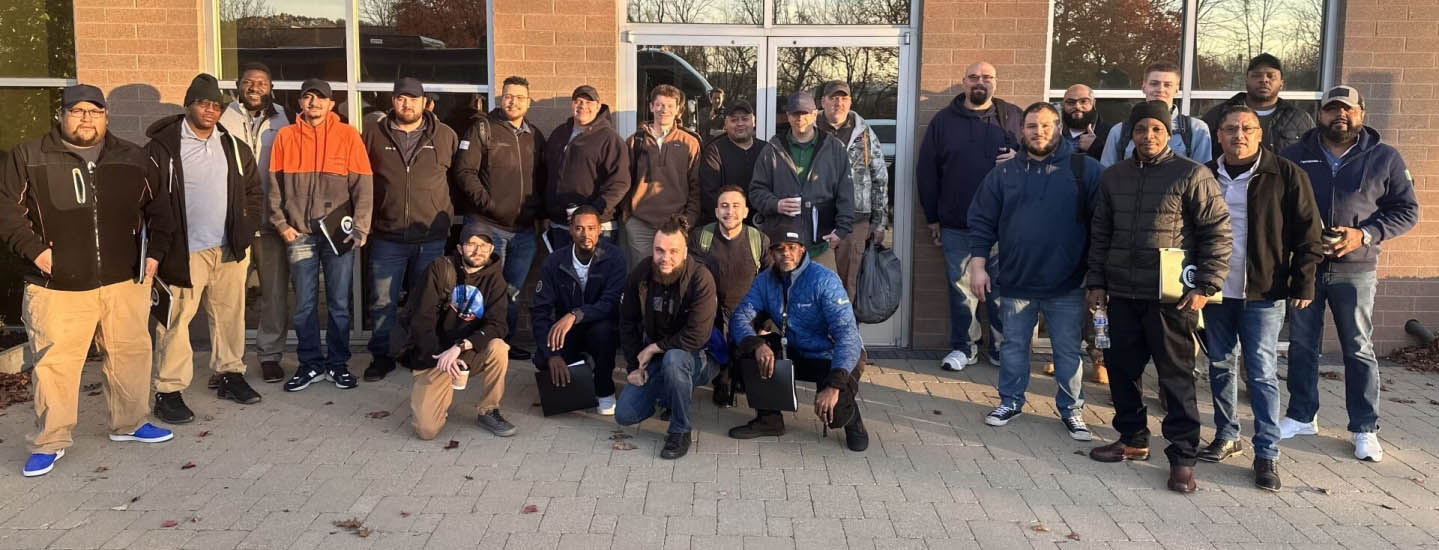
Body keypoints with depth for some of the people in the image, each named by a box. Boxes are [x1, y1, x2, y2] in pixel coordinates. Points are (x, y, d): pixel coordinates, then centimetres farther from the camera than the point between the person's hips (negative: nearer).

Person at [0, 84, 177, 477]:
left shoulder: (133, 159, 8)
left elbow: (158, 208, 15)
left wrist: (155, 251, 6)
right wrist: (33, 249, -10)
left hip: (125, 281, 3)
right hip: (57, 286, -3)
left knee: (131, 353, 11)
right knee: (55, 362, 0)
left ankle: (130, 424, 29)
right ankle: (49, 442, 13)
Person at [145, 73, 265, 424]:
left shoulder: (232, 146, 12)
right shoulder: (163, 147, -5)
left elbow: (252, 188, 20)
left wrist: (245, 230, 10)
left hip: (229, 250, 5)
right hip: (184, 251, -5)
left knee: (230, 314, 12)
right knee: (176, 320, -3)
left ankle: (230, 375, 27)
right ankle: (168, 392, 4)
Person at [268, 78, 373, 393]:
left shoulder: (347, 135, 1)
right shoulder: (285, 136, 5)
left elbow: (363, 185, -3)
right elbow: (275, 184, 6)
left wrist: (360, 227, -10)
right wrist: (281, 223, -2)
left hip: (339, 233, -1)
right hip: (299, 234, 1)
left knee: (339, 304, 5)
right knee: (305, 305, 5)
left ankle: (337, 364, 17)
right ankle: (310, 364, 17)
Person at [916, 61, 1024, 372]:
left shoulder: (1014, 117, 6)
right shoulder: (944, 121, 7)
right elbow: (926, 171, 8)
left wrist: (1021, 157, -9)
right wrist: (932, 218, 6)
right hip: (957, 226, 0)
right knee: (961, 287, 4)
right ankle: (963, 348, 15)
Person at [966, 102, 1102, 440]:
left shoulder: (1085, 170, -2)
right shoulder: (1003, 174, 5)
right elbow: (982, 222, 5)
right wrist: (978, 265, -2)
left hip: (1067, 285, -2)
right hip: (1015, 282, 2)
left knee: (1068, 350, 8)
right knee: (1013, 345, 14)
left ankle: (1071, 409, 23)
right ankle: (1010, 402, 29)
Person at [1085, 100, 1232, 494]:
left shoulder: (1192, 175, -5)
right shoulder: (1113, 177, 11)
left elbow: (1218, 232, -5)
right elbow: (1100, 234, 17)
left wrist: (1205, 287, -11)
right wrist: (1096, 281, 11)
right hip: (1121, 294, 5)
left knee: (1176, 376, -1)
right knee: (1121, 368, 12)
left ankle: (1182, 455, 8)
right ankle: (1132, 438, 28)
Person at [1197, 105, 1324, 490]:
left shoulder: (1286, 175, -3)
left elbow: (1307, 233, -2)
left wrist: (1303, 284, -5)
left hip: (1263, 293, -3)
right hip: (1216, 290, 4)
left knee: (1262, 373, -2)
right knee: (1220, 367, 12)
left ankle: (1267, 455, 5)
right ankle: (1226, 437, 26)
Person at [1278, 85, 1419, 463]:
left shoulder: (1384, 158, 0)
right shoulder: (1295, 156, 2)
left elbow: (1406, 211, 1)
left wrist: (1365, 235, -15)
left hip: (1355, 269, -1)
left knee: (1359, 350, 5)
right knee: (1302, 345, 10)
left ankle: (1364, 428, 16)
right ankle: (1301, 416, 24)